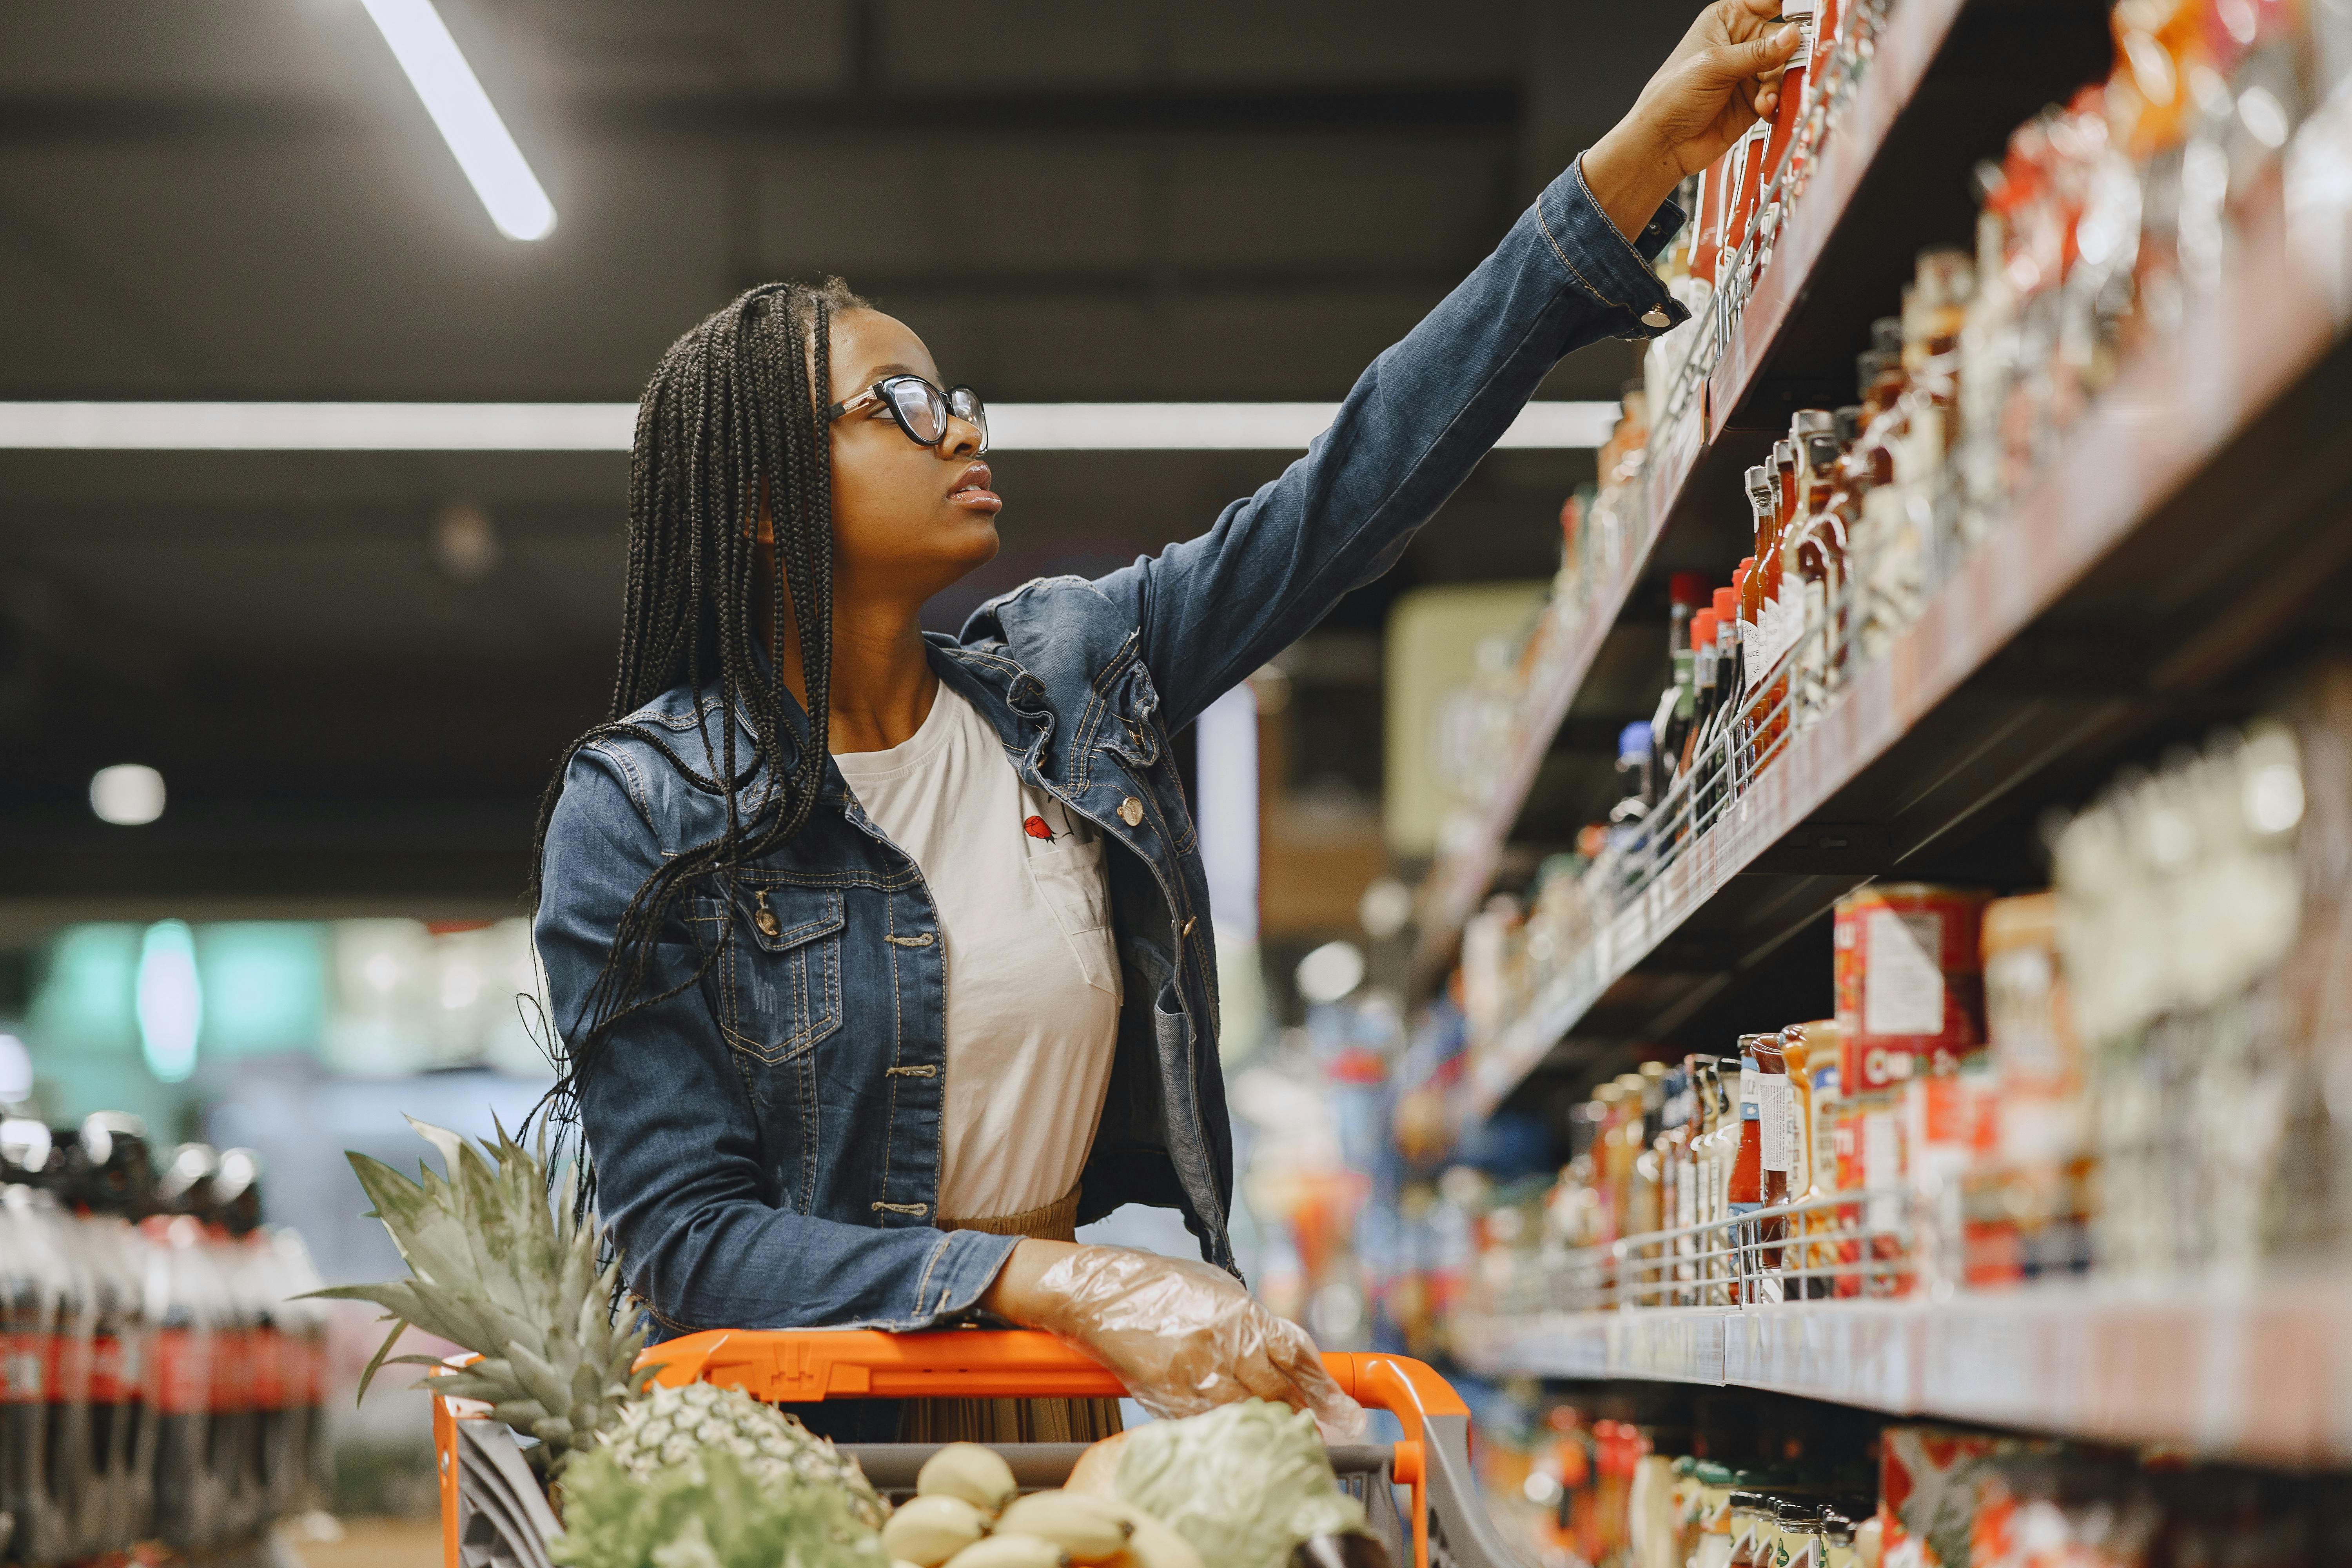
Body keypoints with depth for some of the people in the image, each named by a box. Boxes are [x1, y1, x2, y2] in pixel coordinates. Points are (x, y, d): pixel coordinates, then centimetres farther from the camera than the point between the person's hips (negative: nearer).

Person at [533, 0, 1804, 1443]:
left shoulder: (1067, 674, 6)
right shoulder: (636, 816, -8)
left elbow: (1358, 485, 5)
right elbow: (689, 1240, -13)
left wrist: (1637, 162, 1)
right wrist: (1067, 1286, -26)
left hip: (1097, 1394, 5)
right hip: (816, 1421, -4)